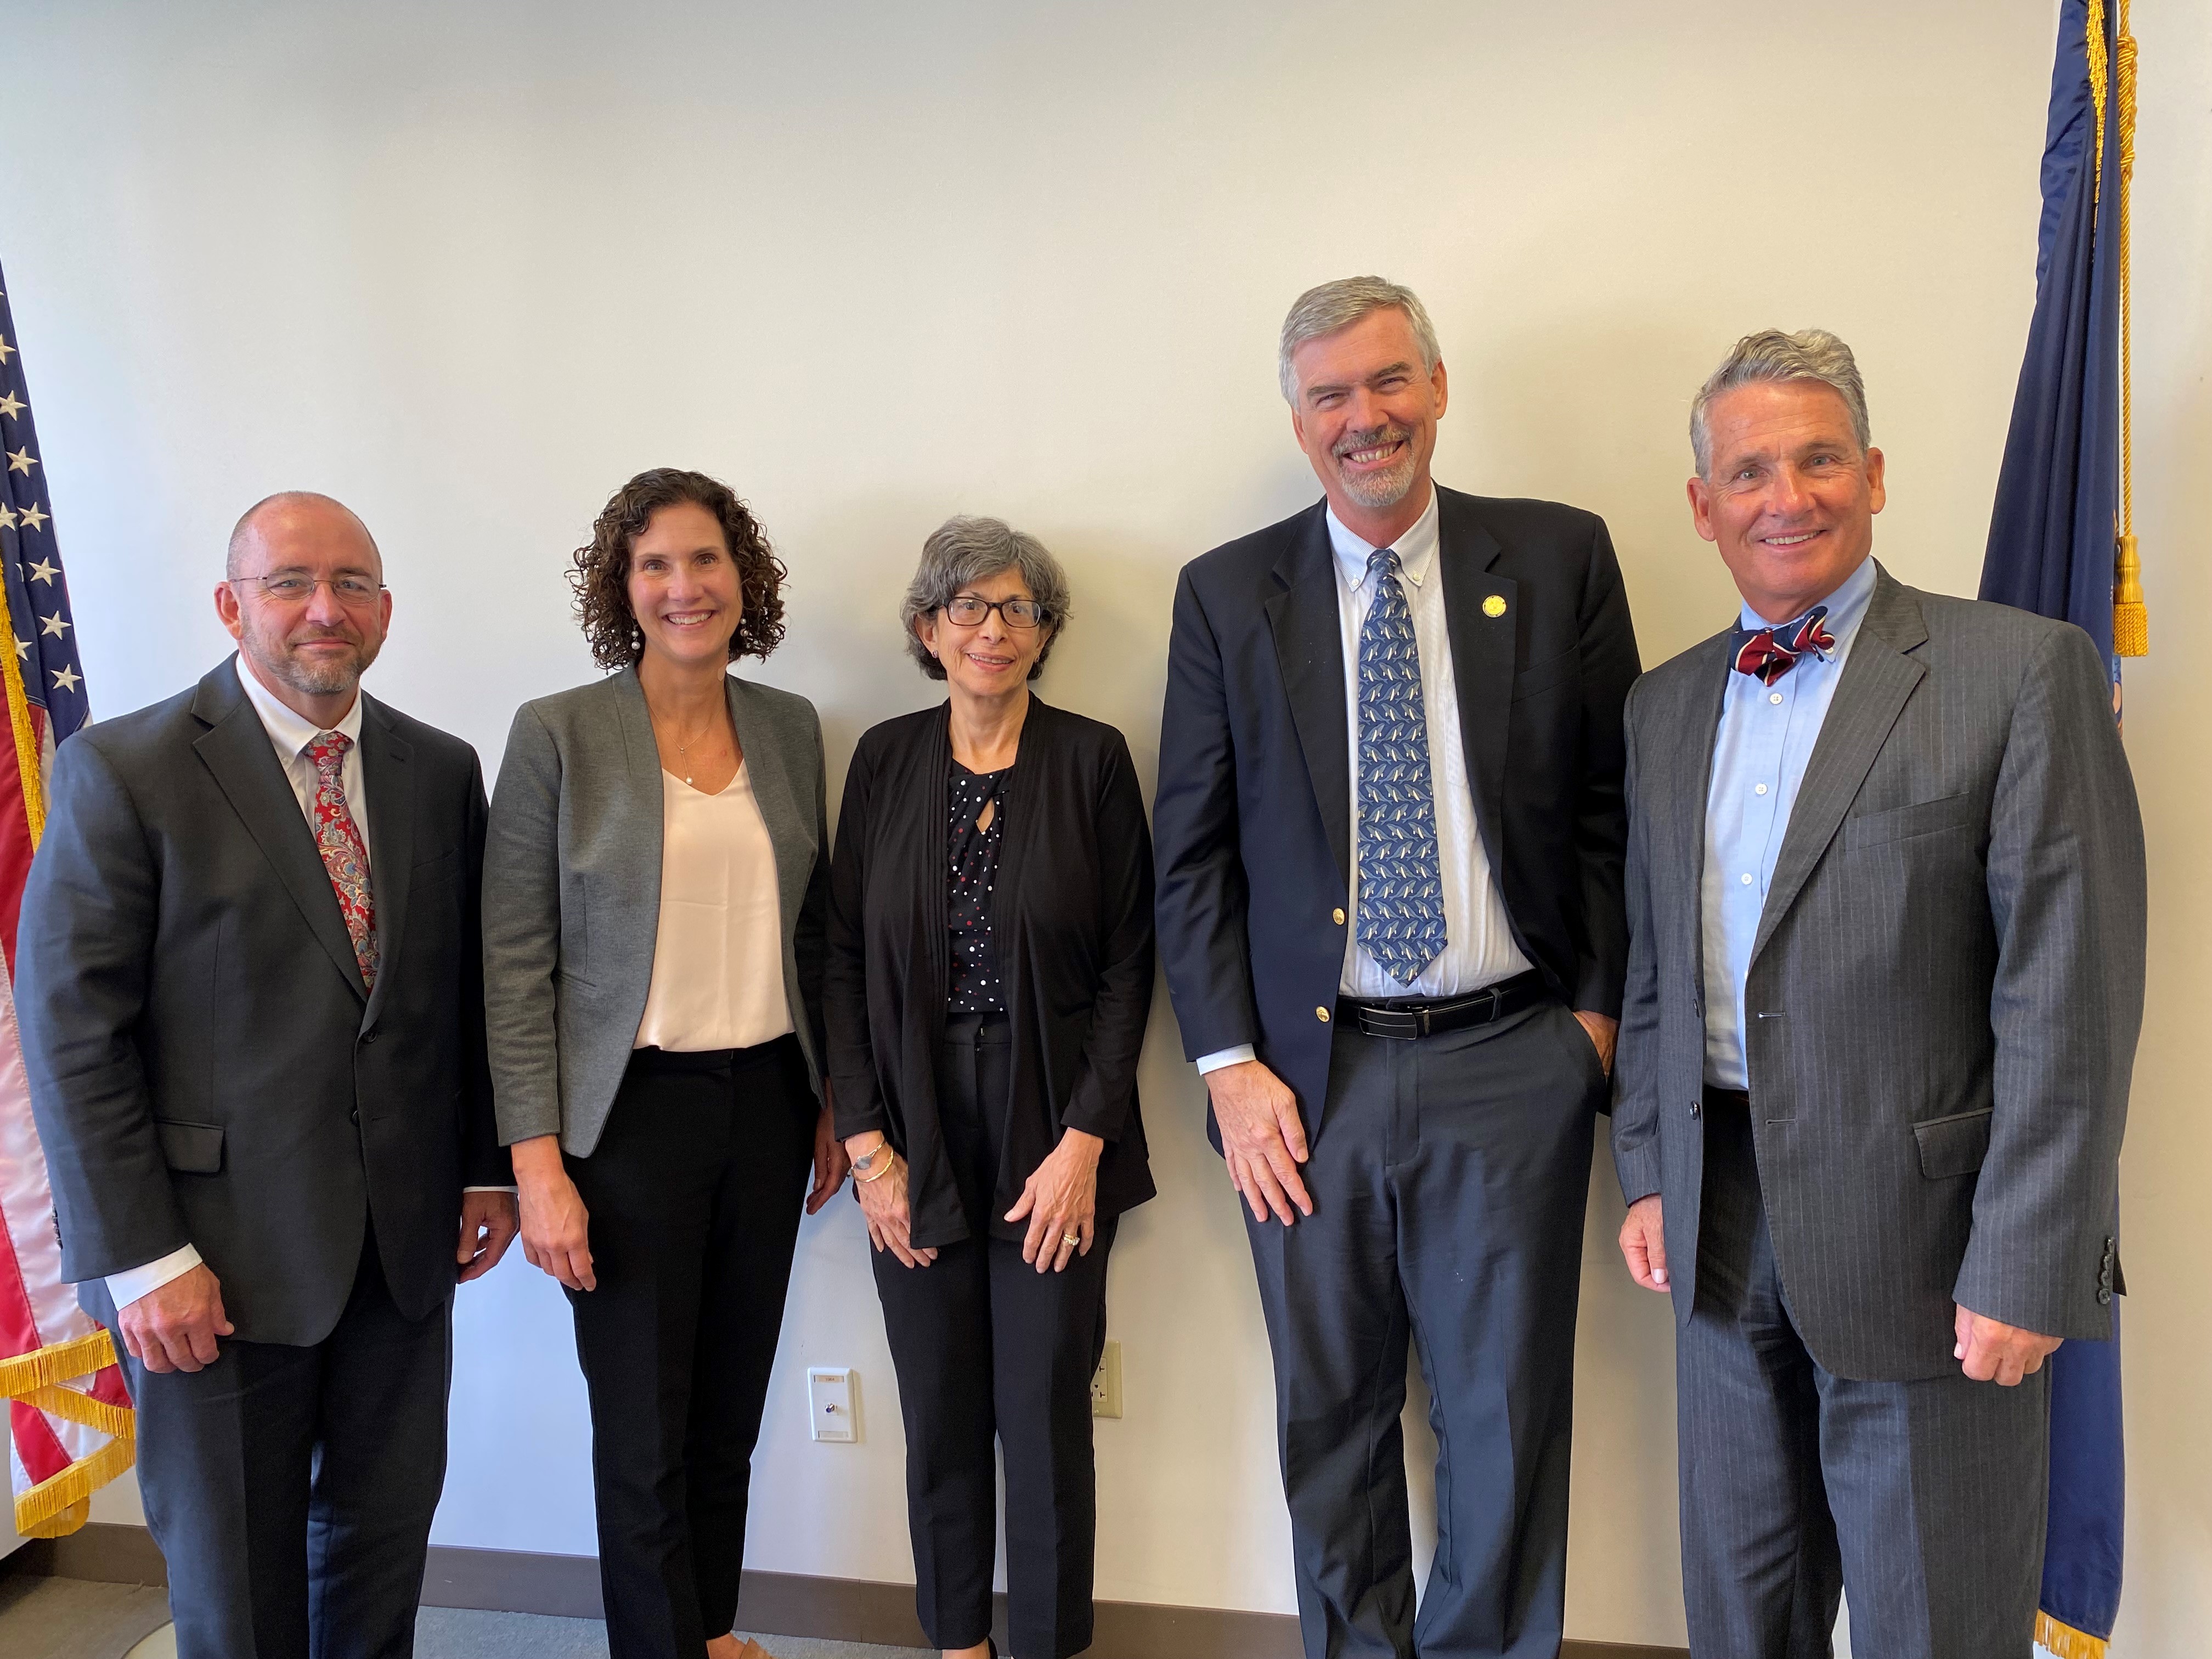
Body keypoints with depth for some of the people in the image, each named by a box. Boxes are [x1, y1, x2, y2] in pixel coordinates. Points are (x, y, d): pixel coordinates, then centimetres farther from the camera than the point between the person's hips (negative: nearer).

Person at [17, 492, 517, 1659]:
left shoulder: (442, 770, 5)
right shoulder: (121, 771, -9)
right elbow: (71, 1033, -11)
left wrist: (487, 1170, 8)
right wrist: (140, 1260, -14)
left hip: (405, 1244, 4)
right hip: (222, 1251, -4)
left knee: (384, 1533, 17)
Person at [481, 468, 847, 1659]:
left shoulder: (791, 726, 6)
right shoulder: (557, 734, -7)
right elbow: (515, 962, -8)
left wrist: (831, 1104, 12)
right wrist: (538, 1168, -11)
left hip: (766, 1103, 4)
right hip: (631, 1112, -4)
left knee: (731, 1414, 15)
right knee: (644, 1438, 6)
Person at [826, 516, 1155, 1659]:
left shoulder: (1092, 759, -2)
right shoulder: (886, 759, 4)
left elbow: (1128, 962, -4)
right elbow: (846, 958, 3)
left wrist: (1084, 1142, -10)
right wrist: (865, 1141, -3)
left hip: (1053, 1134, -2)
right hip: (917, 1134, 2)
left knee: (1048, 1413, 5)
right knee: (940, 1415, 11)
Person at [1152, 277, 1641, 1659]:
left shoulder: (1561, 559, 2)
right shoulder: (1227, 595, 4)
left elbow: (1615, 806, 5)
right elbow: (1192, 853, 3)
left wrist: (1598, 1011, -1)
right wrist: (1231, 1065, -3)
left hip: (1511, 1063, 0)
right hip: (1311, 1072, 1)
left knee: (1510, 1418, 10)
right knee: (1330, 1415, 14)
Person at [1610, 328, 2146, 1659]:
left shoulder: (2021, 671, -9)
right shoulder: (1666, 704, 8)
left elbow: (2071, 994, -13)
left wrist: (2025, 1268, -15)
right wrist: (1649, 1172, 10)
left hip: (1921, 1239, -5)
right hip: (1725, 1230, 5)